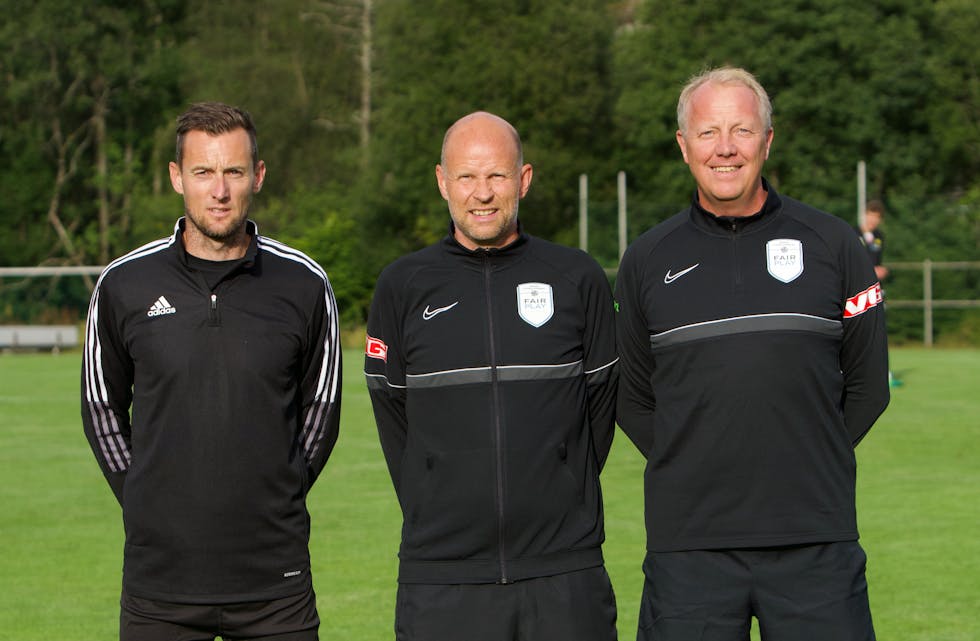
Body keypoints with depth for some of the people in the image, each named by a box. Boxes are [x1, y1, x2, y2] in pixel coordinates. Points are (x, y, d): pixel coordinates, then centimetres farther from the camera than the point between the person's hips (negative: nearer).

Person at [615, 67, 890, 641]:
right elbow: (631, 397, 15)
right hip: (688, 543, 1)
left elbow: (867, 385, 11)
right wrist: (691, 466, 6)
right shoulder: (648, 260, 8)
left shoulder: (831, 244, 6)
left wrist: (805, 462, 7)